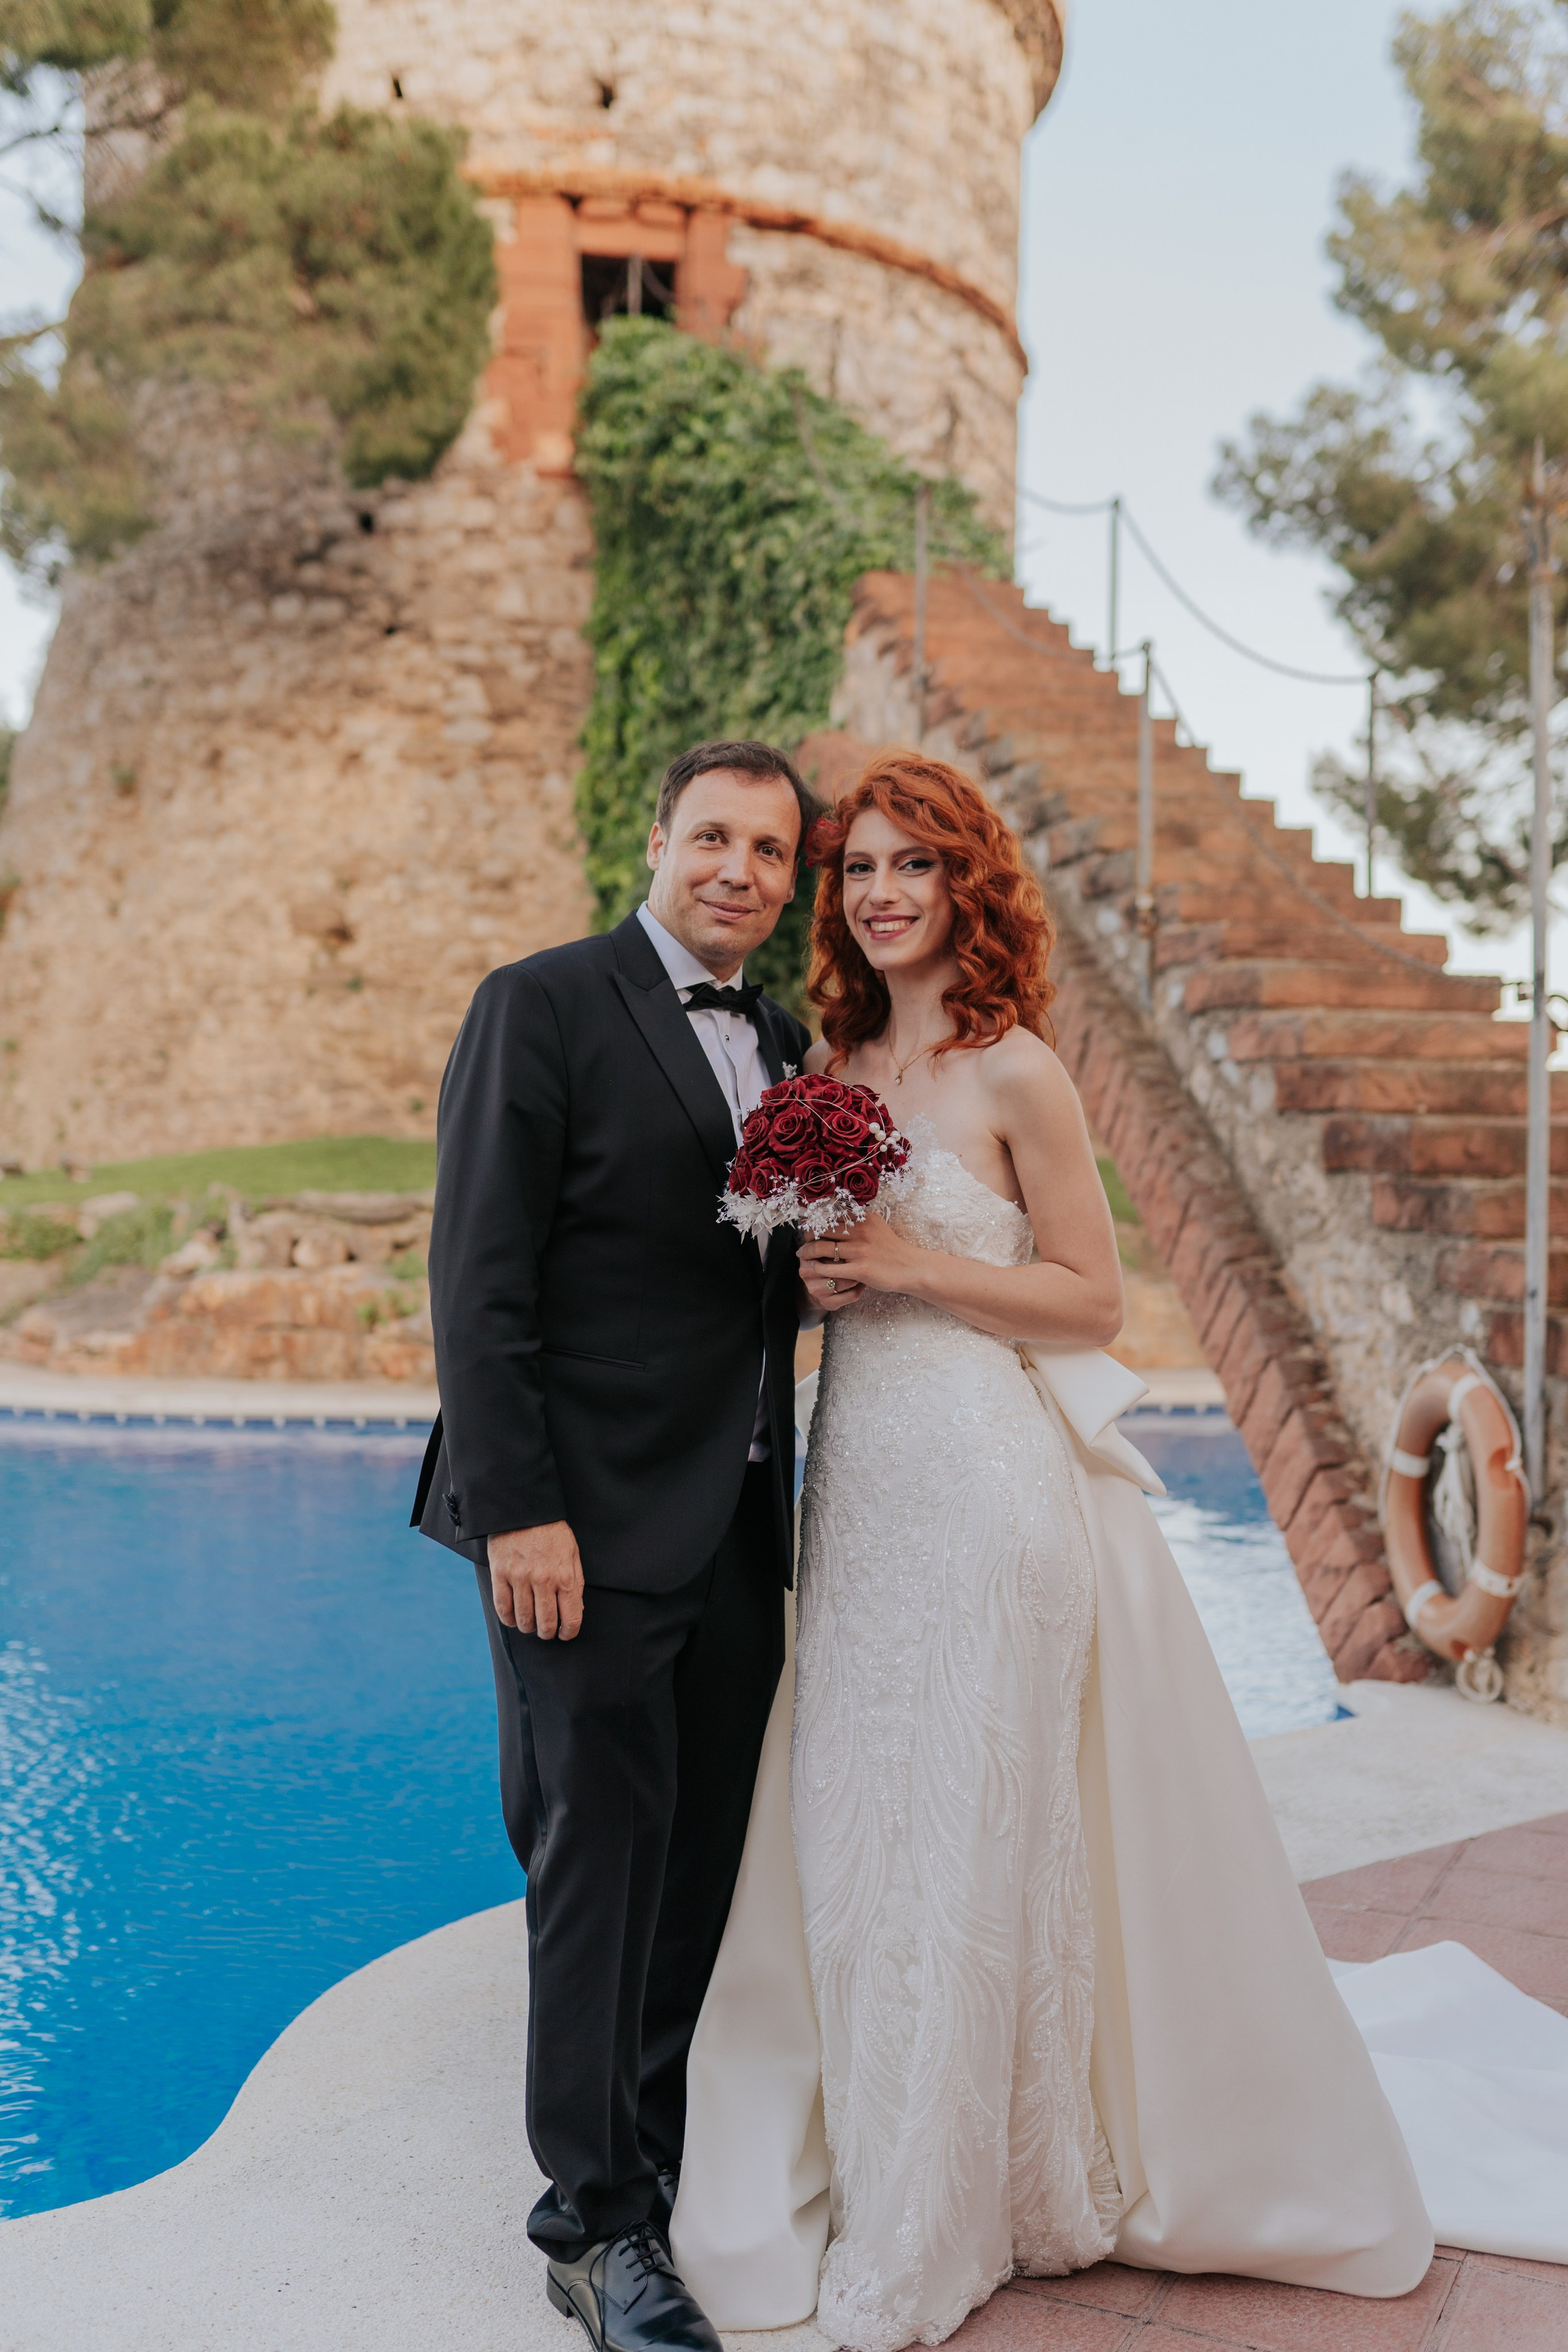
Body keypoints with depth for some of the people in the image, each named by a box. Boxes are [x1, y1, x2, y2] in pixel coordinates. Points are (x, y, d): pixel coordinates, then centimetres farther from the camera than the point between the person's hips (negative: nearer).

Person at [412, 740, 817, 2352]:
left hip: (737, 1533, 7)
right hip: (590, 1521, -6)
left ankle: (663, 2175, 30)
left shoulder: (786, 1046, 14)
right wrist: (517, 1509, -18)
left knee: (701, 1870, 14)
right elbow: (479, 1279, -12)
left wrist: (778, 1505, 5)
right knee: (603, 1858, 1)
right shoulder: (543, 1006, -6)